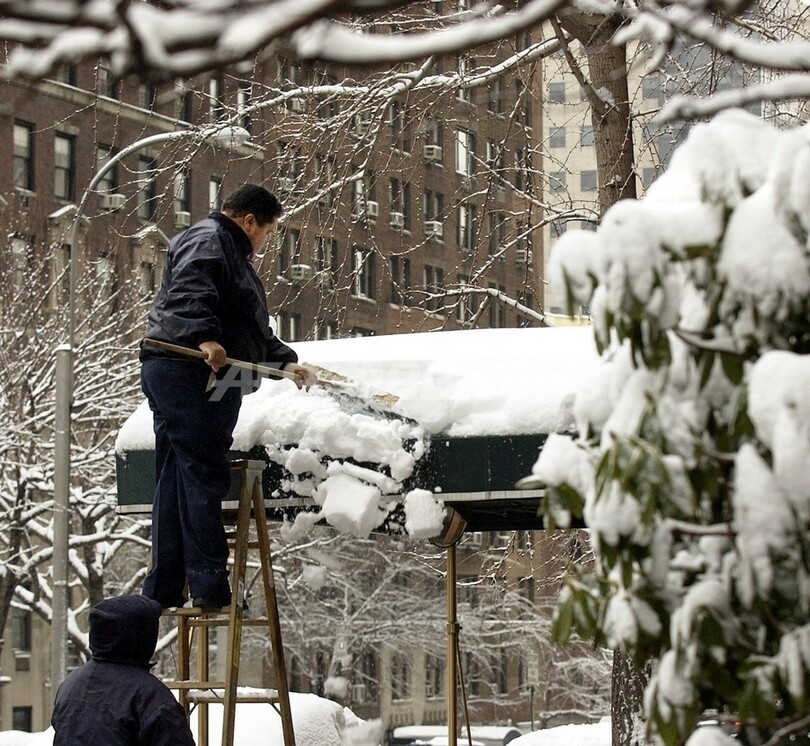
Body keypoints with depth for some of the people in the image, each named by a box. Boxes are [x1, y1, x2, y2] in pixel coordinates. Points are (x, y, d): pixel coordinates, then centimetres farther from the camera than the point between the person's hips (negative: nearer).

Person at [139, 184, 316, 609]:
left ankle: (162, 591, 10)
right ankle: (210, 587, -15)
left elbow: (254, 333, 39)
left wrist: (285, 362, 38)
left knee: (175, 484, 9)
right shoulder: (207, 240, -4)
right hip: (189, 374, -11)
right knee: (203, 478, -12)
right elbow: (188, 294, -23)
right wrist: (205, 338, -36)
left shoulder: (233, 255, 31)